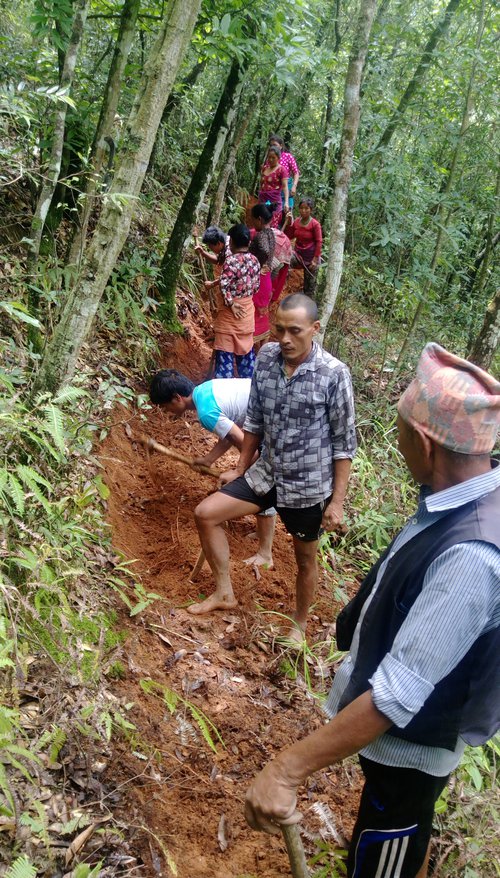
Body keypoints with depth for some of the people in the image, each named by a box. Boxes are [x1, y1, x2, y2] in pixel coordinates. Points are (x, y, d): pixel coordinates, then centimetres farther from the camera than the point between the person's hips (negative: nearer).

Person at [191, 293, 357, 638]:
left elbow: (344, 443, -14)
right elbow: (255, 420, 6)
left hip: (309, 486, -4)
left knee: (305, 558, 14)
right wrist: (241, 469, 12)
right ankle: (225, 593, 18)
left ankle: (300, 623, 39)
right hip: (267, 473, 5)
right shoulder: (266, 357, -7)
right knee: (206, 514, 0)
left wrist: (337, 500, -13)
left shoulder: (334, 374, -21)